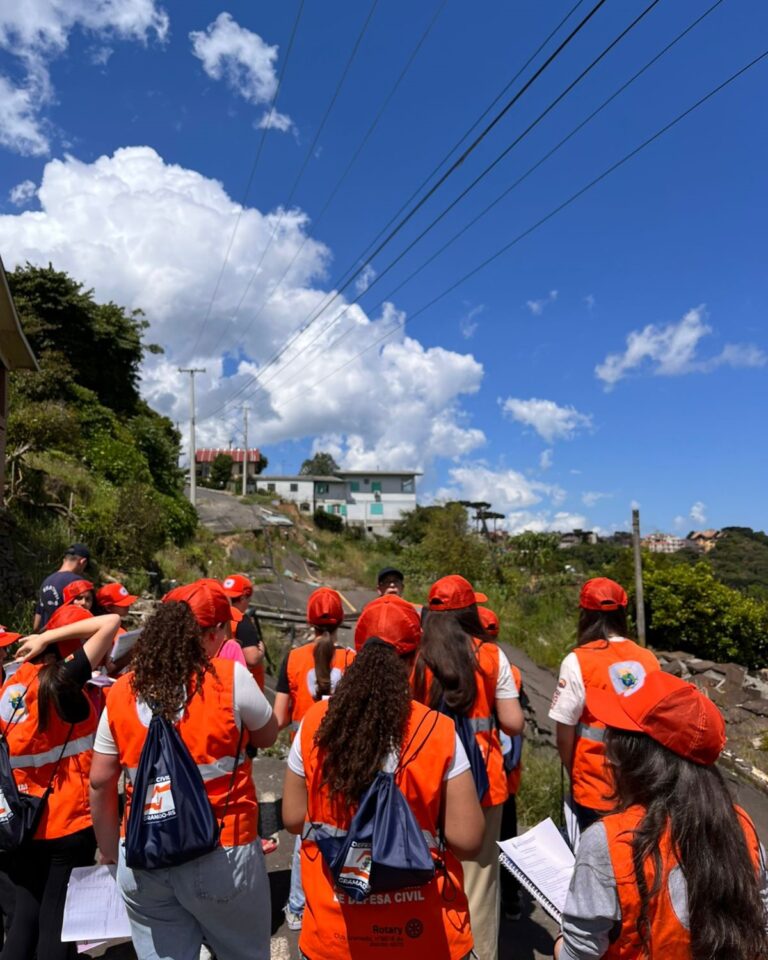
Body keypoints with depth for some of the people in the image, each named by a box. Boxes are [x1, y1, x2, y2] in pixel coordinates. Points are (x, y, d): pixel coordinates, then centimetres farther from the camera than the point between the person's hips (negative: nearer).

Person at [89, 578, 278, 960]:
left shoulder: (122, 692, -3)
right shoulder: (231, 678, -16)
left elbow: (100, 783, 3)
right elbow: (267, 736, 0)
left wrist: (111, 852, 15)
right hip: (222, 856, -3)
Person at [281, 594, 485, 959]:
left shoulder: (315, 723, -12)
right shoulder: (439, 731, -18)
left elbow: (293, 818, -2)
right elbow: (466, 839, -14)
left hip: (335, 929, 2)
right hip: (423, 930, -1)